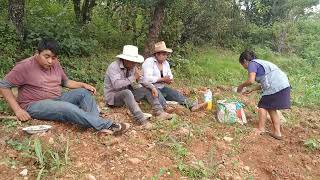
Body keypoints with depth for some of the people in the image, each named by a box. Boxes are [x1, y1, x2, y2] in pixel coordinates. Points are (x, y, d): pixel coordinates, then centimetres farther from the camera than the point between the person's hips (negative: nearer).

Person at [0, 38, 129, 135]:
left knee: (83, 92, -11)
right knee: (68, 108, -33)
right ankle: (107, 126, -33)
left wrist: (83, 85, -2)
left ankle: (97, 125, -28)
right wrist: (17, 110, -18)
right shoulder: (25, 66, -13)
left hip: (56, 100, 7)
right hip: (35, 105, -7)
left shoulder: (55, 64, 5)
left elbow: (65, 82, 16)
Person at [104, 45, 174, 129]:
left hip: (127, 94, 8)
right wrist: (133, 77, -31)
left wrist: (152, 87, -13)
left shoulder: (132, 67, 0)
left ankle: (159, 112, -16)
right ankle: (141, 120, -43)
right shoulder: (113, 67, -21)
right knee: (127, 92, -38)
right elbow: (117, 85, -35)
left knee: (147, 89, -4)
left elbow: (140, 81, 4)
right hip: (113, 96, -7)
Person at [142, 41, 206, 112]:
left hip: (161, 88, 6)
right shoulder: (149, 62, -14)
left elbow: (170, 76, 13)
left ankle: (192, 105, -25)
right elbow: (147, 78, -26)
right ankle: (166, 108, -56)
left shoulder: (166, 63, 8)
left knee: (175, 93, -13)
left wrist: (169, 80, -12)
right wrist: (162, 79, -21)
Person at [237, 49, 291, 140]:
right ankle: (277, 132, 17)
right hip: (284, 85, 9)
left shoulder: (252, 64, -2)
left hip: (275, 86, -9)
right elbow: (264, 83, 25)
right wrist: (252, 90, 26)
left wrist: (241, 86, 1)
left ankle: (261, 128, 7)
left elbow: (251, 81, -16)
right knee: (271, 108, 15)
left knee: (263, 105, 4)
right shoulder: (261, 63, 26)